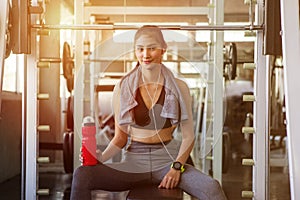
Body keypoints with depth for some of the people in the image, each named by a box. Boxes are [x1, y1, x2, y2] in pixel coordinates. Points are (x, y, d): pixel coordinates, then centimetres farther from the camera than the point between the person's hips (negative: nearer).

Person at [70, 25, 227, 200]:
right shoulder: (122, 88, 4)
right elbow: (120, 137, 7)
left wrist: (177, 167, -12)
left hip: (168, 159, -1)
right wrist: (101, 157, -10)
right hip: (134, 161, 1)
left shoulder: (179, 88, 3)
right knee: (81, 175, -25)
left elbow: (188, 136, 3)